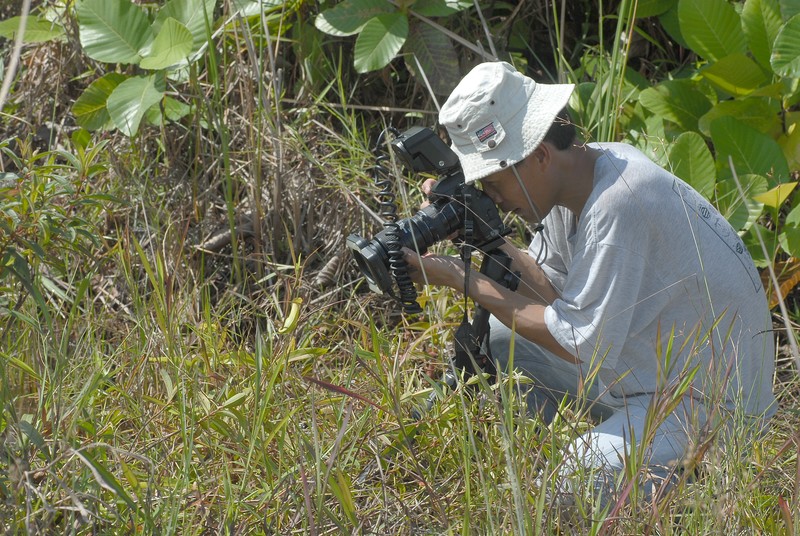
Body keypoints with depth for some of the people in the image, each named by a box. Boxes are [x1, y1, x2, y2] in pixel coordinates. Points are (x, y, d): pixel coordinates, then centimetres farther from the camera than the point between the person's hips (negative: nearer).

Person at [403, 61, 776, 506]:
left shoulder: (618, 204, -28)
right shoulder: (575, 179, 0)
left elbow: (579, 343, -24)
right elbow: (552, 288, 6)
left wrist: (467, 282, -18)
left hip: (707, 403, -10)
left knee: (567, 495, -28)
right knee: (491, 333, 7)